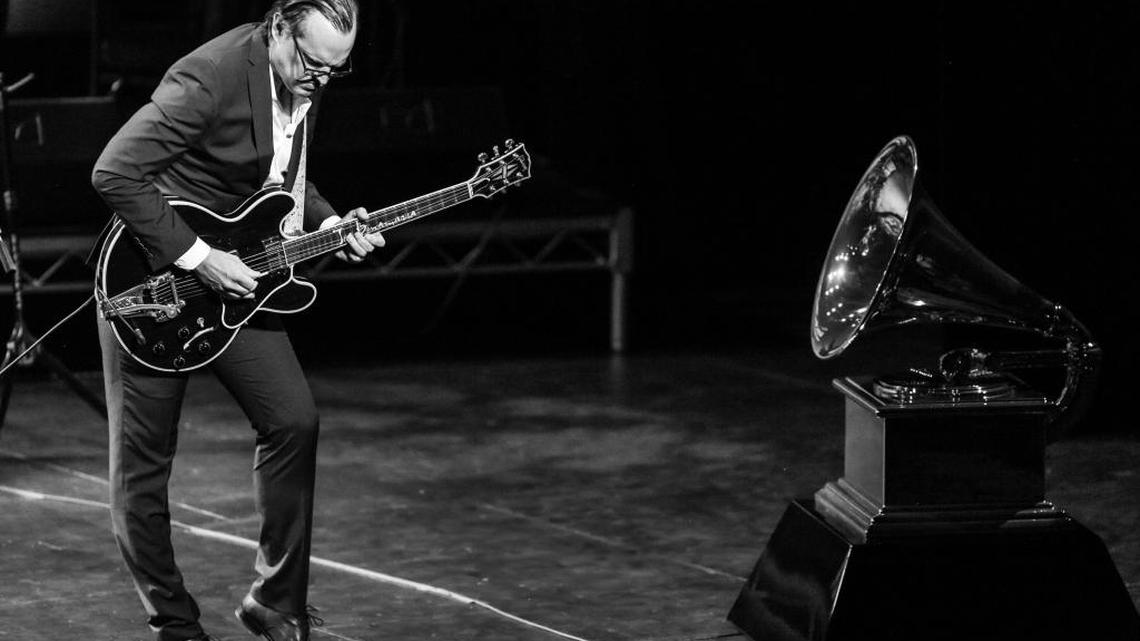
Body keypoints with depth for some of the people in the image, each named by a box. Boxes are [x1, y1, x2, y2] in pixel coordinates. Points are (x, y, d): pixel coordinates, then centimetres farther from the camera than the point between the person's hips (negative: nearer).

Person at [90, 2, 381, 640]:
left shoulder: (305, 81, -1)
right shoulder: (211, 77, -27)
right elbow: (115, 173, -31)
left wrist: (328, 224, 0)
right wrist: (196, 257, -29)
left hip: (231, 280, 7)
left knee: (294, 421, -2)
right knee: (142, 462, 0)